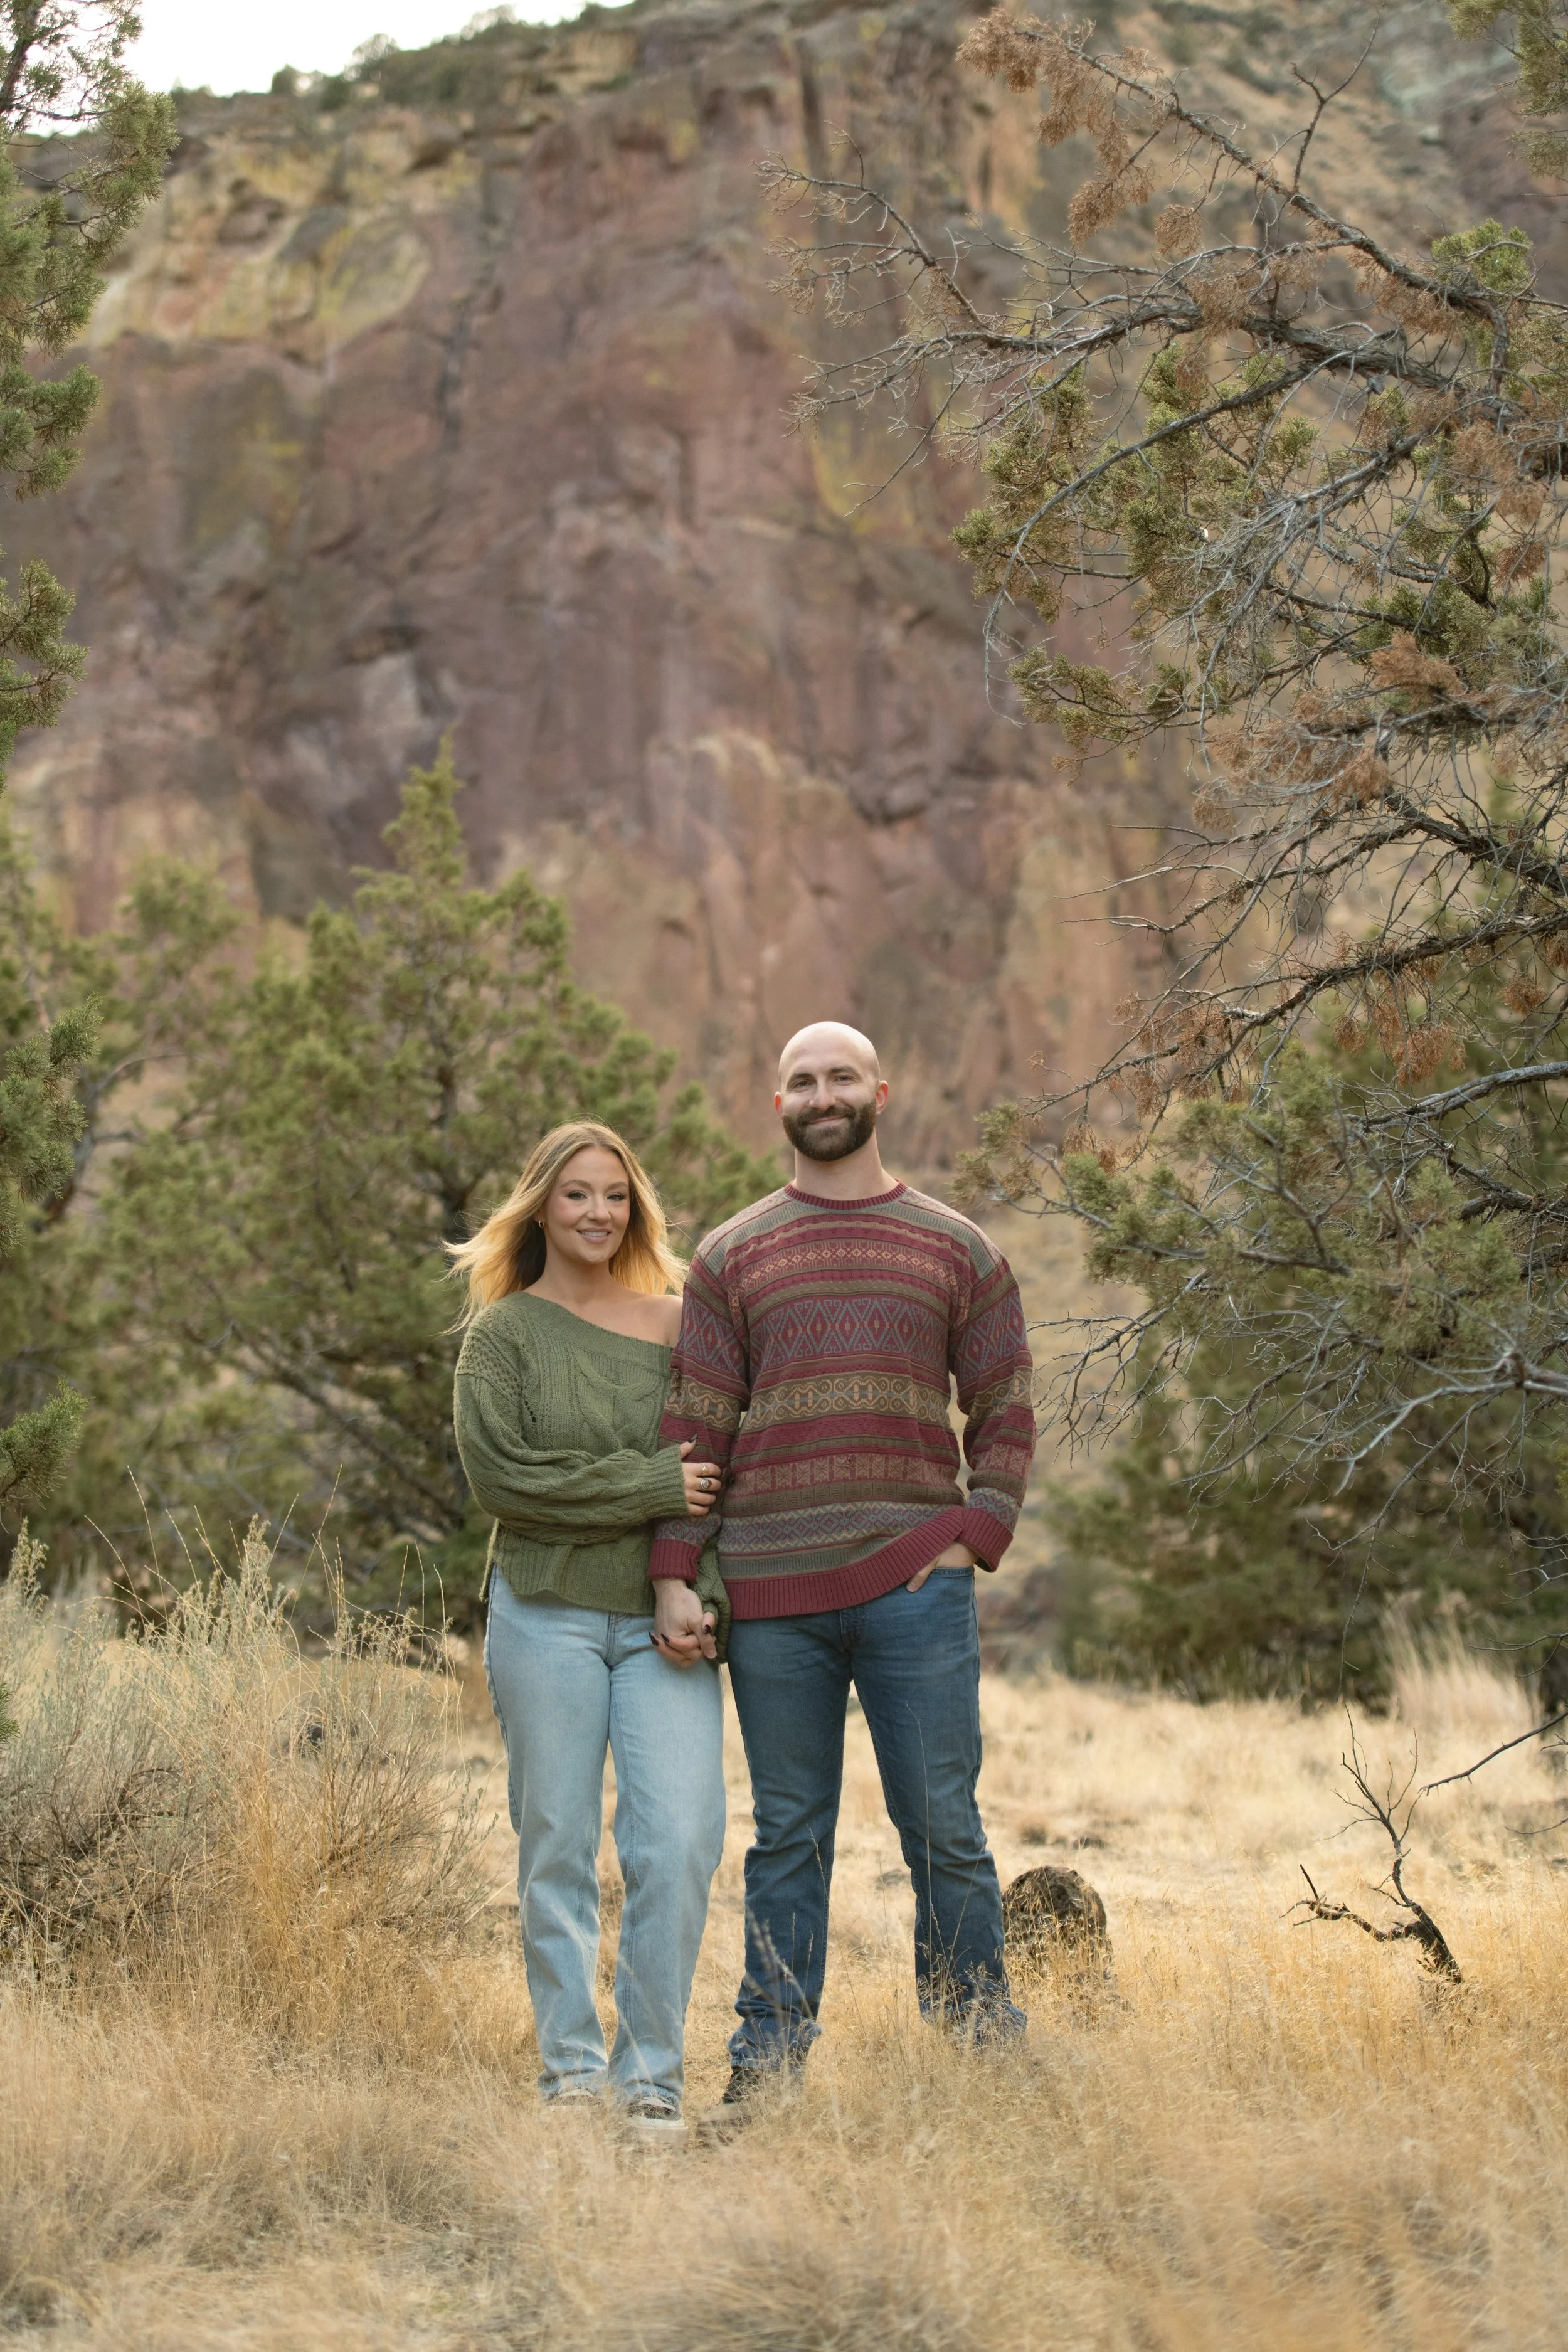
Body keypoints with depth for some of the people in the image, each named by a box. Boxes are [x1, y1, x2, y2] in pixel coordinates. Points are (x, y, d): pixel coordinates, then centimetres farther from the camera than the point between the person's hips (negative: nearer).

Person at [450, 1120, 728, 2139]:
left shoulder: (679, 1326, 11)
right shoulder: (504, 1334, 5)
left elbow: (727, 1472, 6)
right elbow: (501, 1474, -8)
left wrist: (700, 1594, -9)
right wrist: (650, 1486, -11)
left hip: (664, 1626, 1)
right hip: (548, 1617, -1)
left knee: (681, 1843, -9)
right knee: (558, 1851, 2)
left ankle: (653, 2070, 3)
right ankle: (571, 2065, 13)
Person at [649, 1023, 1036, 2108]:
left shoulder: (958, 1251, 10)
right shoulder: (731, 1258, 10)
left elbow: (1006, 1414, 11)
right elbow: (694, 1424, 8)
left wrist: (976, 1537, -3)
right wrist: (674, 1573, 0)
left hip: (915, 1582, -1)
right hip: (772, 1596, 1)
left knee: (945, 1829, 1)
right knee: (789, 1835, 7)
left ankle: (981, 2046, 11)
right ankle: (768, 2060, 13)